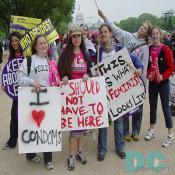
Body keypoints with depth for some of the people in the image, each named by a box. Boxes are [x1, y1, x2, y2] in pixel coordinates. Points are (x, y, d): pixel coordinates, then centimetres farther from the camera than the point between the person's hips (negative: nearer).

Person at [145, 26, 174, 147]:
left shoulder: (165, 49, -8)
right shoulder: (148, 49, 2)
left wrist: (163, 76, -20)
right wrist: (148, 75, -8)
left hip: (163, 83, -4)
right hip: (152, 83, 4)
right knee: (152, 107, 13)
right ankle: (152, 131, 28)